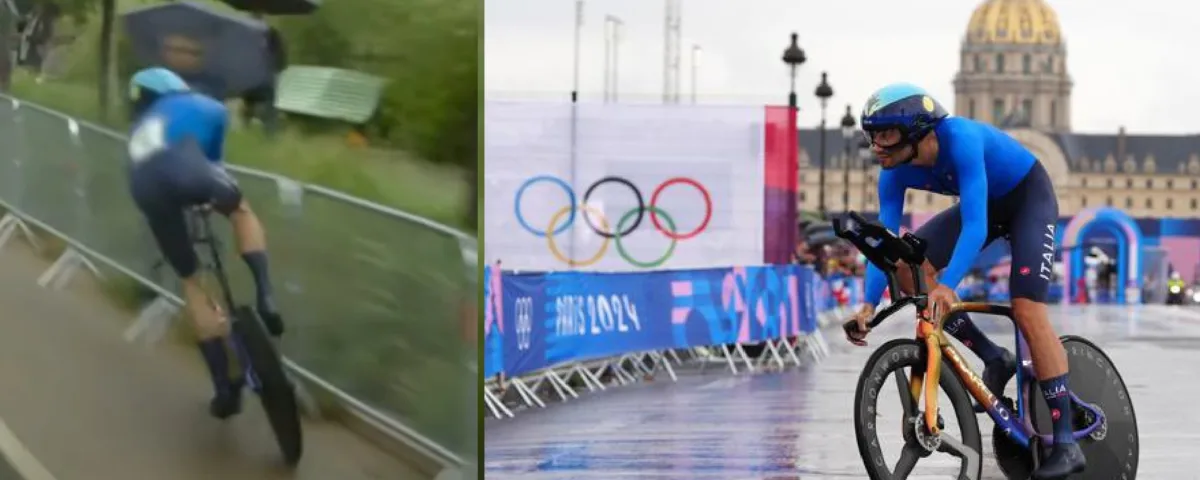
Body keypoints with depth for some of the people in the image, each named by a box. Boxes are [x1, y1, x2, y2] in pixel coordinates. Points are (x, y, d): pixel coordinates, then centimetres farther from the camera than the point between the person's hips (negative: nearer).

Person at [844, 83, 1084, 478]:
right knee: (909, 265, -14)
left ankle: (1066, 443, -16)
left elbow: (975, 226, -44)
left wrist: (947, 286, -56)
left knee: (1027, 311, -22)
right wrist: (869, 304, -31)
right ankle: (994, 359, 0)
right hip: (988, 203, 7)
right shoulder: (895, 172, -18)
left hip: (1029, 197, -7)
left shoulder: (960, 139, -38)